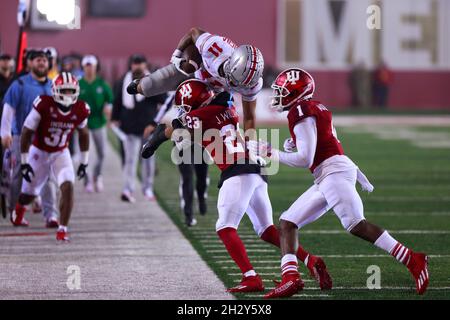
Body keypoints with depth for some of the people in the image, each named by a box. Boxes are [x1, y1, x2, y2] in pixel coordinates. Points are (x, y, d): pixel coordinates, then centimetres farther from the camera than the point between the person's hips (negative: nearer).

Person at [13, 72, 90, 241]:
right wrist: (24, 162, -15)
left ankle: (63, 229, -14)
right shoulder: (44, 105, -27)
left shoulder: (80, 110, -14)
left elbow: (83, 134, 6)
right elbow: (26, 133, -17)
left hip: (61, 153, 2)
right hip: (39, 152, -2)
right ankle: (19, 208, 50)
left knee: (68, 187, -21)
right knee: (30, 192, 13)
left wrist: (84, 162, 8)